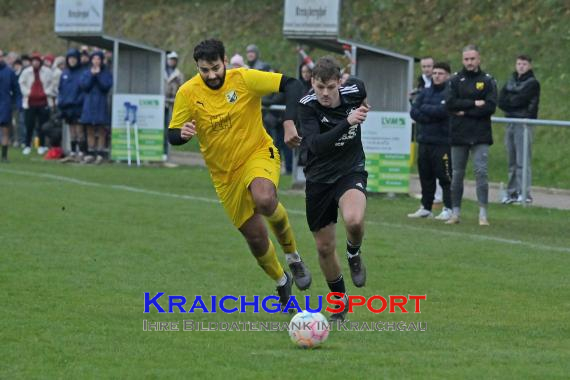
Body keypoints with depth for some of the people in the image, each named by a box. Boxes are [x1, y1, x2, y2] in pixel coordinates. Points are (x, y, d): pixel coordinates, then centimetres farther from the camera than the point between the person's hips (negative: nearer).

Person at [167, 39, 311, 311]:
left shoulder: (244, 79, -14)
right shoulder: (188, 93, -10)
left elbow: (291, 85, -12)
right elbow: (172, 136, -3)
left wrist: (289, 123, -25)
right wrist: (182, 133, -27)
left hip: (258, 154, -3)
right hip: (225, 174, 3)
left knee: (264, 199, -36)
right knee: (255, 237, 4)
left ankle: (292, 255, -9)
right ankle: (282, 283, 34)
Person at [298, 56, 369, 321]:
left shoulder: (354, 91, -12)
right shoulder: (307, 106, -21)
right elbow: (315, 145, -36)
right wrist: (347, 123, -44)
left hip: (351, 171, 0)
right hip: (319, 178, 0)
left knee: (354, 220, -32)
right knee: (324, 247, 8)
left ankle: (354, 254, 3)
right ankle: (340, 299, 32)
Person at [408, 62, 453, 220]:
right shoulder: (425, 92, 16)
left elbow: (443, 110, -18)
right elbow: (414, 112, 6)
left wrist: (425, 108, -4)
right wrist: (432, 116, -9)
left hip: (443, 142, -7)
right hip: (424, 140, 7)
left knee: (445, 176, -8)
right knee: (425, 176, 11)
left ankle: (449, 209, -4)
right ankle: (426, 208, 18)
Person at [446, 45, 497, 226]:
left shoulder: (487, 81, 3)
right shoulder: (455, 80, 7)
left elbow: (490, 107, -8)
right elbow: (450, 103, -7)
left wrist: (465, 111, -11)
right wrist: (474, 104, -14)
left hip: (480, 136, -2)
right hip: (459, 135, 2)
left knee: (481, 171, -11)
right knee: (457, 174, 7)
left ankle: (483, 213, -10)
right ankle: (456, 212, 16)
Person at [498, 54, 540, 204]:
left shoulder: (532, 83, -2)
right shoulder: (511, 81, 17)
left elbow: (520, 100, -14)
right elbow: (500, 100, 5)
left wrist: (508, 100, 1)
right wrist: (514, 101, -11)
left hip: (524, 123, -7)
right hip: (510, 123, 7)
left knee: (522, 161, -12)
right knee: (512, 162, 9)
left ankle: (524, 193, -14)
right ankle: (512, 192, 14)